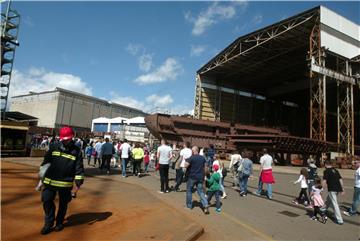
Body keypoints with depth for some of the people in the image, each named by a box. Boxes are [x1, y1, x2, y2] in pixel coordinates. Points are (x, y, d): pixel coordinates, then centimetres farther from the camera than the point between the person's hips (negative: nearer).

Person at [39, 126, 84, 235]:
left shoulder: (76, 151, -5)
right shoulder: (54, 148, 1)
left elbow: (79, 167, -3)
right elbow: (46, 161, 11)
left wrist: (79, 179, -9)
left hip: (66, 183, -2)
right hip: (50, 181, 2)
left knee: (63, 203, 12)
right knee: (47, 201, 3)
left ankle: (59, 222, 33)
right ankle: (49, 223, 23)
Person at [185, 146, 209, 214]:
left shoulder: (191, 158, -12)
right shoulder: (203, 158, 6)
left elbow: (186, 166, -14)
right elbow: (204, 167, 11)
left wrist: (186, 161, 5)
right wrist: (203, 175, 19)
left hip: (192, 177, -4)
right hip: (200, 177, 4)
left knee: (189, 190, 14)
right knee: (201, 191, 8)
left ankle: (189, 205, 21)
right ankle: (205, 205, -8)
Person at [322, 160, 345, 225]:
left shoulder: (326, 171, -7)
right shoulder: (336, 170, 14)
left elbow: (324, 181, -13)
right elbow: (340, 180, 12)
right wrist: (342, 189, 15)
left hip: (332, 189, -8)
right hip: (338, 189, 8)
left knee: (335, 204, -3)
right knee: (328, 201, 24)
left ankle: (340, 220, -1)